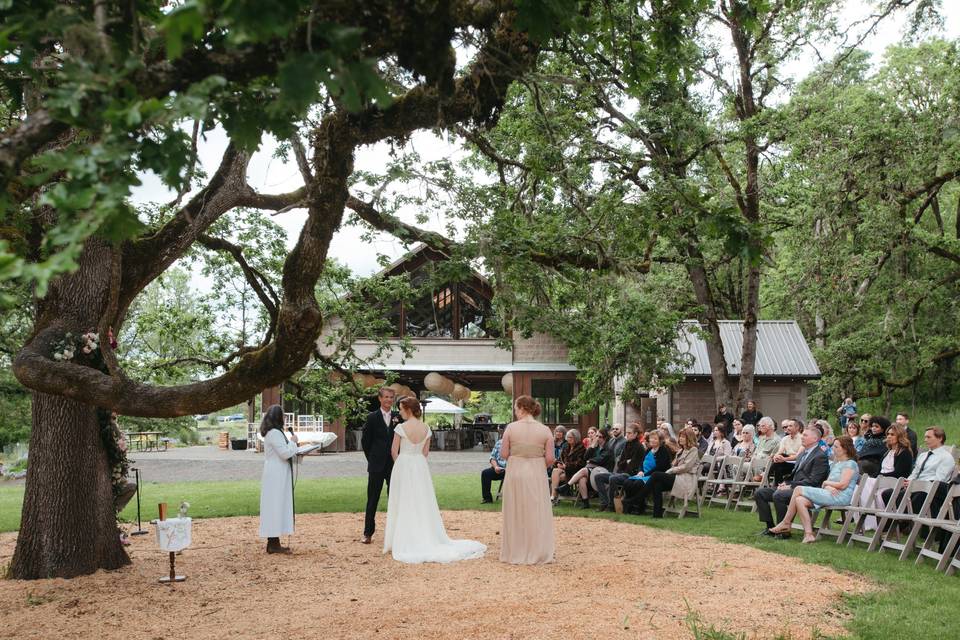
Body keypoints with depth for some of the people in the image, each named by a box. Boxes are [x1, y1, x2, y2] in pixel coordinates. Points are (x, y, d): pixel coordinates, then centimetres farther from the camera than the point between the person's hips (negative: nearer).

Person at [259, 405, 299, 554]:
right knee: (276, 507, -7)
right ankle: (273, 543, -4)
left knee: (274, 508, 12)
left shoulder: (271, 432, 14)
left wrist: (290, 443, 13)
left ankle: (273, 542, 16)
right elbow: (285, 453, -21)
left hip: (275, 475, 10)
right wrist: (293, 442, -7)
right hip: (277, 476, -10)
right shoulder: (275, 433, -18)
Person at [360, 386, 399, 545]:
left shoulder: (398, 418, 3)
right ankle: (368, 533, 10)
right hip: (377, 466, -1)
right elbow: (365, 441, 3)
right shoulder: (372, 417, -2)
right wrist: (372, 459, 3)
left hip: (394, 465, 2)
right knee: (372, 500, 4)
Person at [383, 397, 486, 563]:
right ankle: (427, 539, 16)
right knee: (423, 504, 12)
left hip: (403, 466, -4)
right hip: (420, 467, 4)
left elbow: (394, 451, -8)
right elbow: (426, 452, 6)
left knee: (404, 505, 4)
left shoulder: (401, 427, -14)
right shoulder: (426, 428, 1)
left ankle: (404, 542, 7)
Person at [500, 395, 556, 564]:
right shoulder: (545, 430, -5)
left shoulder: (511, 428, -8)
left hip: (515, 474, 0)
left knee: (515, 513, 12)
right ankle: (537, 553, 16)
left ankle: (516, 553, 19)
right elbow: (550, 459, -6)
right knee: (537, 513, 11)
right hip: (536, 475, 0)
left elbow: (504, 454, -5)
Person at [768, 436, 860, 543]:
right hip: (830, 494, 9)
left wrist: (826, 482, 2)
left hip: (841, 497, -9)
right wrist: (828, 486, -8)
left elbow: (843, 485, -13)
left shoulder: (850, 464, -1)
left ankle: (785, 523, -8)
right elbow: (826, 483, 16)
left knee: (798, 490, -14)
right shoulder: (835, 464, 26)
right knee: (800, 500, -14)